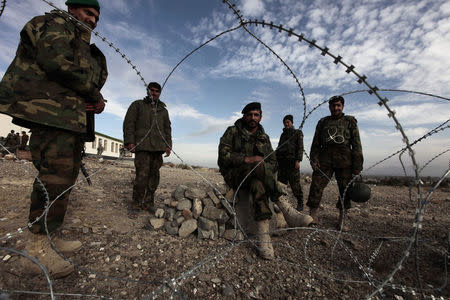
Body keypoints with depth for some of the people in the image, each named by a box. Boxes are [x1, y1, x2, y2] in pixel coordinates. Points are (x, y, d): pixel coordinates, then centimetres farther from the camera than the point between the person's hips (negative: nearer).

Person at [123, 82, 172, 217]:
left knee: (154, 176, 3)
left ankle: (149, 203, 15)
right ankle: (135, 205, 1)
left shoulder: (163, 110, 24)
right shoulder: (137, 105, 13)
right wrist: (129, 141, -8)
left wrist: (168, 145, 11)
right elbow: (128, 123, 4)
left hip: (158, 147, 4)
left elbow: (167, 129, 22)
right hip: (142, 146, -4)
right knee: (142, 176, -12)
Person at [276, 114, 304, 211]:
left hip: (292, 162, -5)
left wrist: (298, 160, -14)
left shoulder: (298, 133, 8)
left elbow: (300, 148, -2)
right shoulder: (283, 134, 24)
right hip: (282, 162, 6)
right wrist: (276, 160, 16)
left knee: (295, 184, -4)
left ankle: (300, 203, 7)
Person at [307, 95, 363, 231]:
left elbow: (356, 145, 6)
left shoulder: (350, 121, 13)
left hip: (344, 160, 0)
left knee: (345, 189, 3)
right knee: (316, 185, -9)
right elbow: (316, 143, 14)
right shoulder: (322, 122, 17)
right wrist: (314, 159, -1)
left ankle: (341, 221, 15)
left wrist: (357, 166, -2)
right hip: (325, 159, 1)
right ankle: (313, 216, -2)